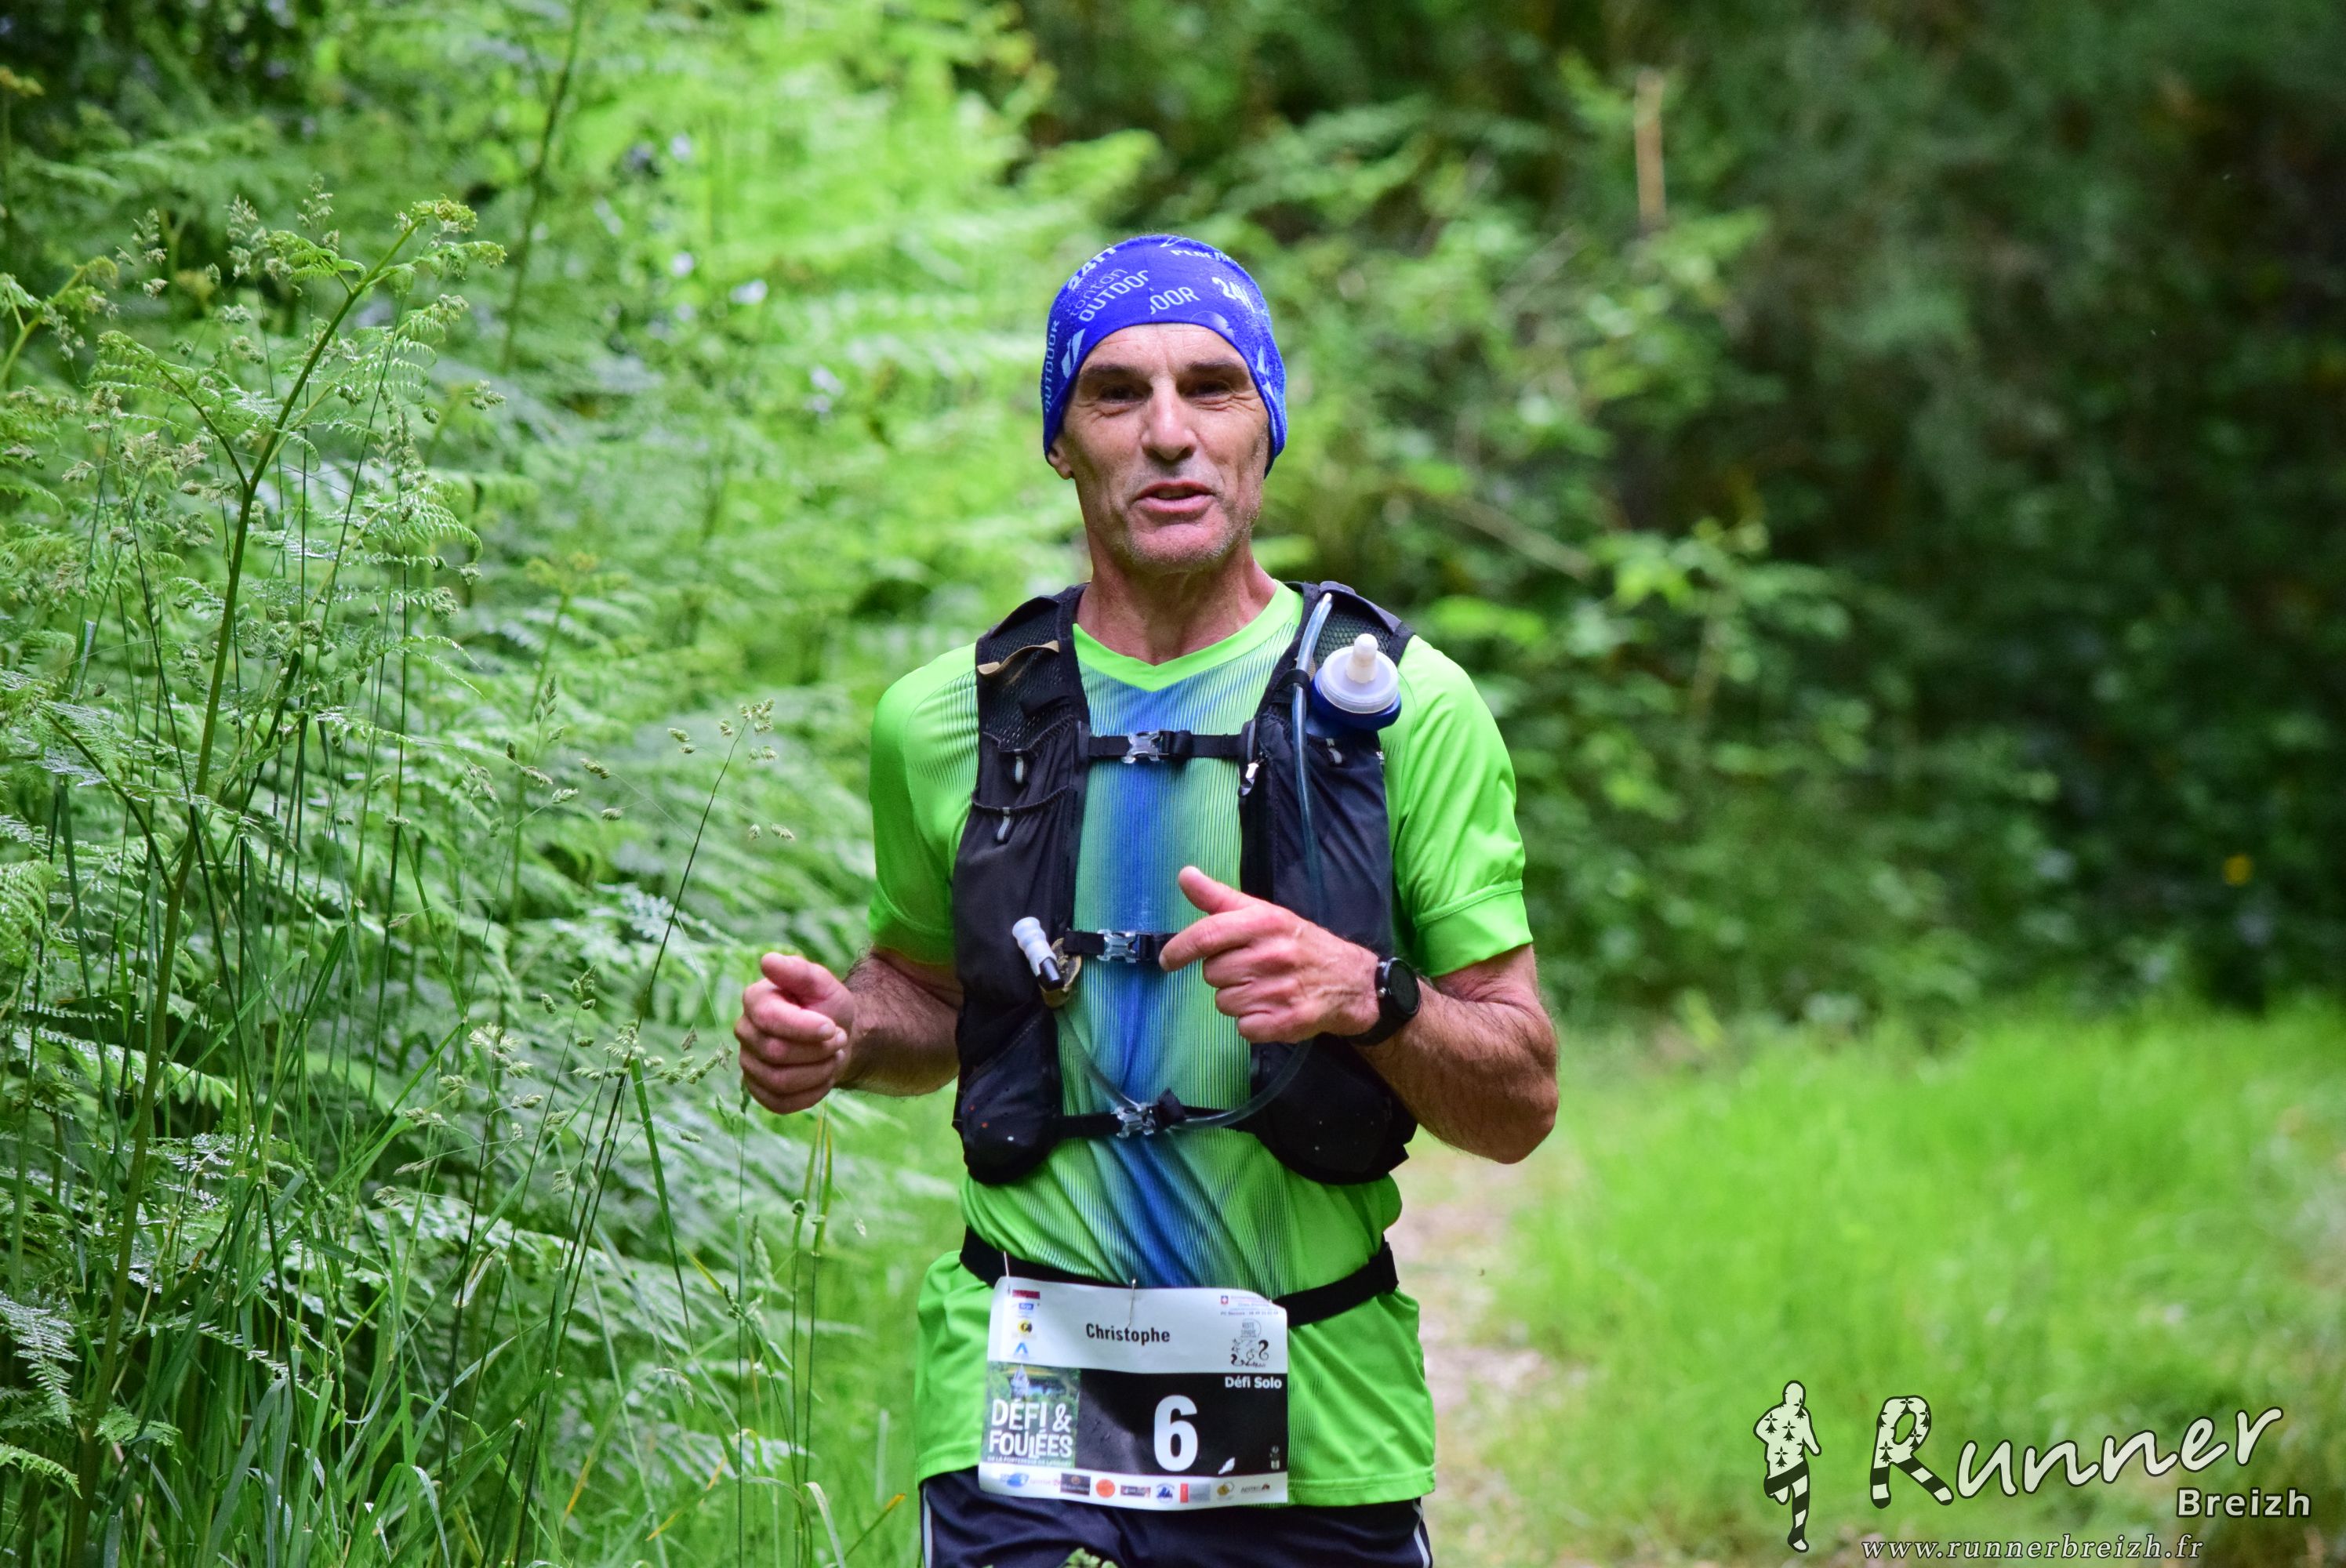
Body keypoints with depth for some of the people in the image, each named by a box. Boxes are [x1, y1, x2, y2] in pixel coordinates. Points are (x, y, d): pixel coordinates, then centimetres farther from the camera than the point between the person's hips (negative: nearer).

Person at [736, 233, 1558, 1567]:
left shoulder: (1403, 705, -1)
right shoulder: (947, 721, 4)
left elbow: (1521, 1104, 0)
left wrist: (1369, 995, -20)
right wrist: (841, 1035, 0)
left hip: (1326, 1423, 0)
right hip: (1023, 1405, 0)